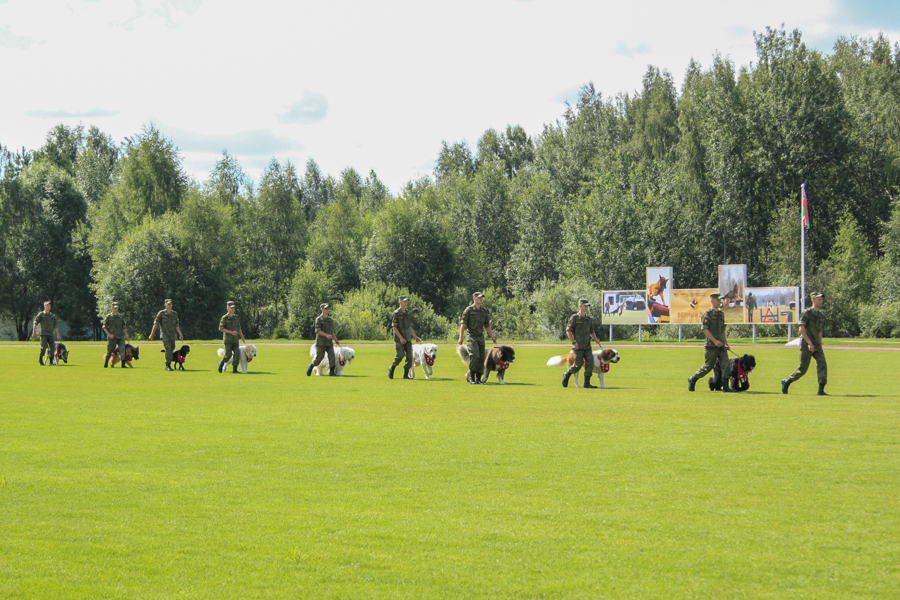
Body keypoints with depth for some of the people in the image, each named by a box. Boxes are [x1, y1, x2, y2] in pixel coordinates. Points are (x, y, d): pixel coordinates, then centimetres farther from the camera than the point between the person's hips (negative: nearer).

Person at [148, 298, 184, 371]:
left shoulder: (175, 314, 10)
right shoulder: (161, 313, -1)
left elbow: (177, 326, 10)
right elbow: (155, 324, -1)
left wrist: (180, 334, -4)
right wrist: (151, 335, -3)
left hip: (172, 335, 5)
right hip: (164, 334, -5)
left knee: (172, 349, 8)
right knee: (168, 349, -20)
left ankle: (168, 365, 24)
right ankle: (168, 365, -16)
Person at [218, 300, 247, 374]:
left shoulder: (236, 317, 13)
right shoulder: (224, 318, -5)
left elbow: (239, 329, 19)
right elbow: (221, 328, -11)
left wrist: (243, 338, 14)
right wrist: (231, 332, -17)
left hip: (235, 340, 5)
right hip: (227, 340, -5)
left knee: (237, 354, -8)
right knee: (228, 355, -8)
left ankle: (234, 369, -1)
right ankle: (221, 364, 18)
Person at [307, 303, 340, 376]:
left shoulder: (330, 320, 16)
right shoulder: (318, 319, -4)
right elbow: (318, 331, -13)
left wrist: (336, 340, 9)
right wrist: (326, 335, -24)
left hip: (329, 343, 5)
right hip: (321, 342, -5)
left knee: (332, 356, -8)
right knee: (319, 357, -3)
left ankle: (331, 372, -7)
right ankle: (311, 366, 23)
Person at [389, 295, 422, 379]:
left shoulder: (408, 313, 14)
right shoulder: (396, 313, -6)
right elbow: (394, 327, -11)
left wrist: (416, 337, 13)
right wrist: (401, 338, -19)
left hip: (408, 338, 6)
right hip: (399, 338, -6)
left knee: (409, 356, -3)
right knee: (400, 355, -13)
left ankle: (406, 374, 1)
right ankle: (391, 369, 12)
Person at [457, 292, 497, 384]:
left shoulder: (484, 311, 16)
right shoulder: (469, 310, 0)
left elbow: (487, 326, 21)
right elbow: (463, 324, -3)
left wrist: (492, 336, 11)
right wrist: (460, 338, -10)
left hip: (481, 336, 6)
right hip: (471, 336, -6)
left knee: (481, 358, 0)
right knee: (475, 355, -21)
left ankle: (478, 378, 6)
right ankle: (471, 375, -7)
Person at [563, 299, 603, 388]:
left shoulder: (589, 319, 16)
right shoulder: (574, 318, -2)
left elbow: (592, 331, 26)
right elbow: (568, 331, -5)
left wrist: (596, 339, 8)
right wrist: (573, 342, -14)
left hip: (587, 346, 6)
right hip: (578, 346, -6)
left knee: (590, 363, -6)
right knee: (579, 364, -11)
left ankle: (587, 383, -2)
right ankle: (567, 375, 14)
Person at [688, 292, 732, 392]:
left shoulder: (721, 314, 16)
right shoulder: (707, 314, -6)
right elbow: (705, 329, -14)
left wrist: (726, 343, 19)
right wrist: (715, 341, -20)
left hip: (721, 345, 6)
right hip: (711, 346, -6)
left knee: (726, 363, -9)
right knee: (708, 366, 1)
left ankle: (725, 386, -10)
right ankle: (692, 380, 22)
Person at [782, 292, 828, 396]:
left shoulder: (821, 316, 16)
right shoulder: (807, 313, -6)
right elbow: (801, 329, -15)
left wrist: (820, 346, 20)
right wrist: (809, 343, -20)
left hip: (817, 346, 6)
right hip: (806, 345, -6)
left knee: (822, 365, -11)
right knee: (803, 369, 0)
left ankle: (821, 390, -13)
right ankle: (787, 382, 21)